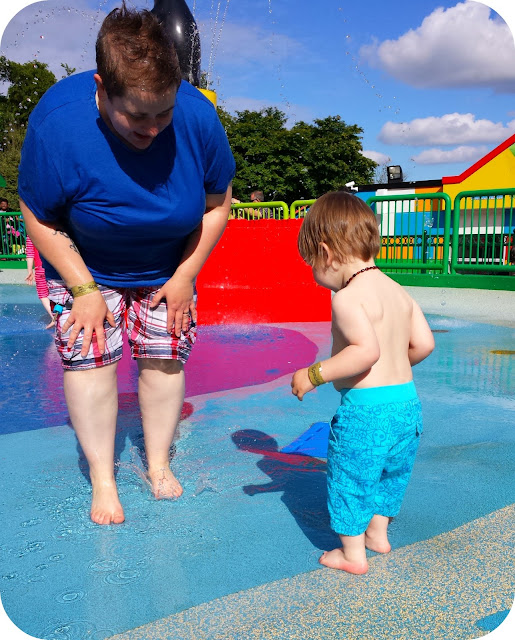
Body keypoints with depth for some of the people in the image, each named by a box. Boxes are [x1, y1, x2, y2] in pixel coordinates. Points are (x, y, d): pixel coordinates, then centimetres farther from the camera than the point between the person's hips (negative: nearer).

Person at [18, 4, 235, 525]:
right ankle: (102, 478, 11)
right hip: (83, 264, -1)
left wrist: (185, 275, -10)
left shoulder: (197, 116, -26)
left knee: (164, 355, 1)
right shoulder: (56, 123, -30)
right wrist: (84, 289, -18)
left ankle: (158, 462, 23)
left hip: (167, 267, 2)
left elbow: (216, 202, -10)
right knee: (89, 356, -8)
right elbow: (40, 218, -17)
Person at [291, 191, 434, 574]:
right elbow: (424, 344, 7)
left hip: (365, 406, -8)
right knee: (392, 472, 25)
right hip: (408, 400, 9)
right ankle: (378, 533, 43)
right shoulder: (399, 292, 8)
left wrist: (313, 375, -22)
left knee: (349, 477, 11)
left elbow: (366, 350, -30)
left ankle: (353, 553, 24)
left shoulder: (347, 298, -18)